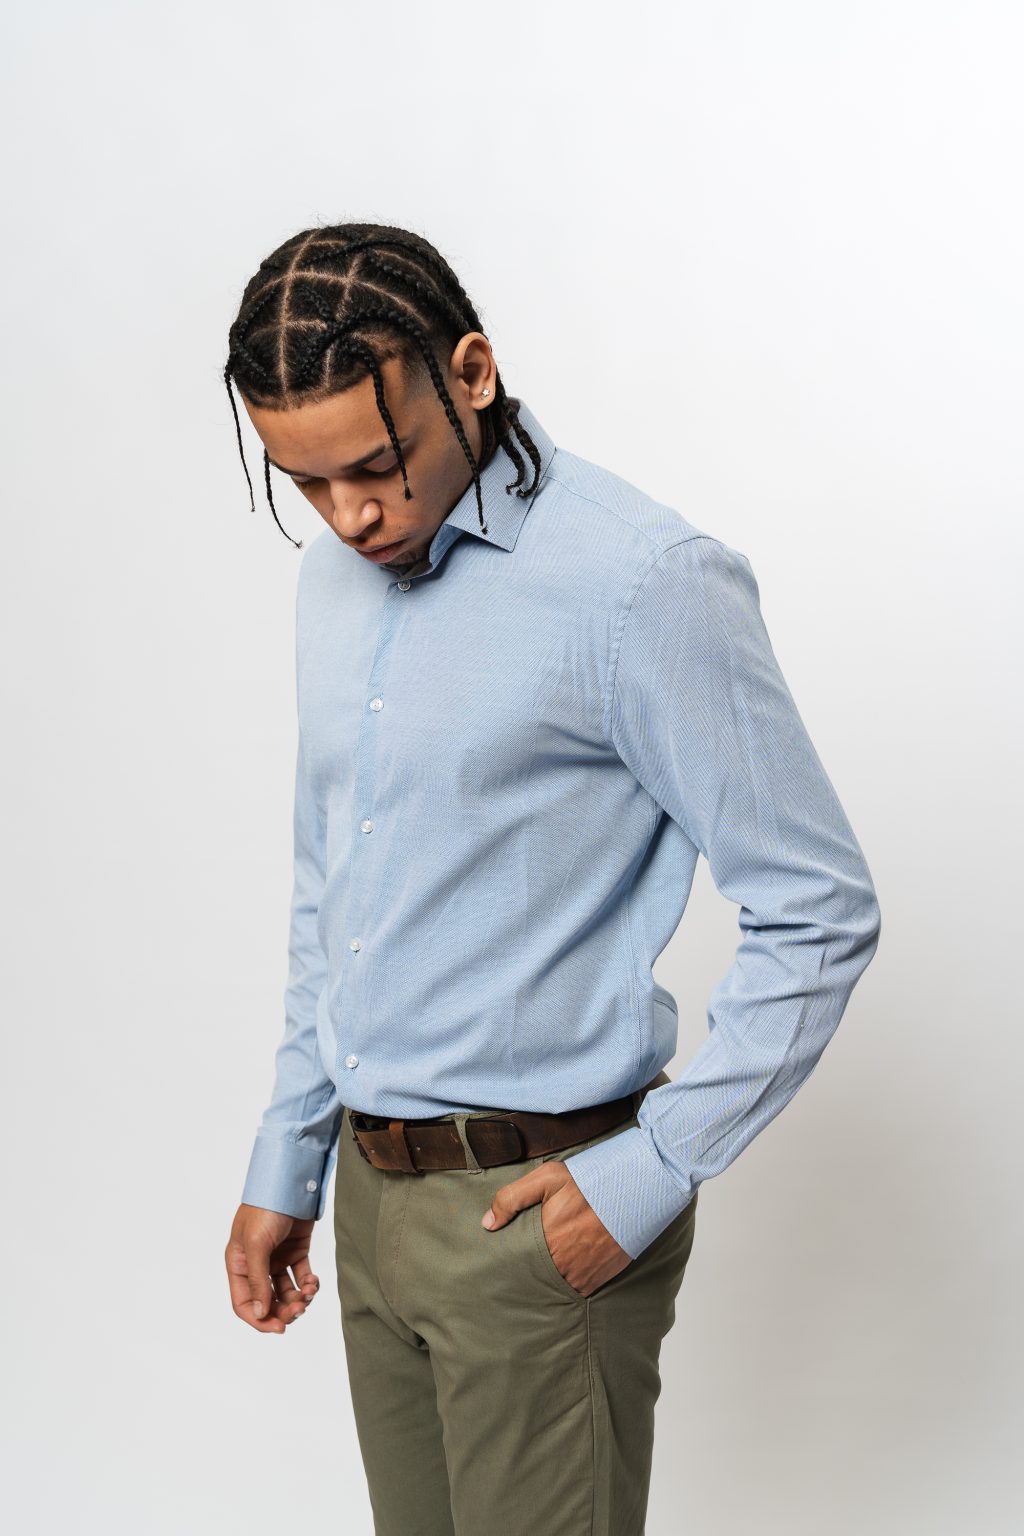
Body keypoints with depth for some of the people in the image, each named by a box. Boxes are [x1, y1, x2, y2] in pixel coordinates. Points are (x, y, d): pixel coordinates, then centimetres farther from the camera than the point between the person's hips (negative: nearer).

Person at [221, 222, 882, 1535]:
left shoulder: (647, 584, -17)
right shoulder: (333, 580, 7)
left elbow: (821, 914, -14)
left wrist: (653, 1174, -16)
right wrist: (285, 1163, 15)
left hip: (543, 1212, -6)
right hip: (373, 1193, 7)